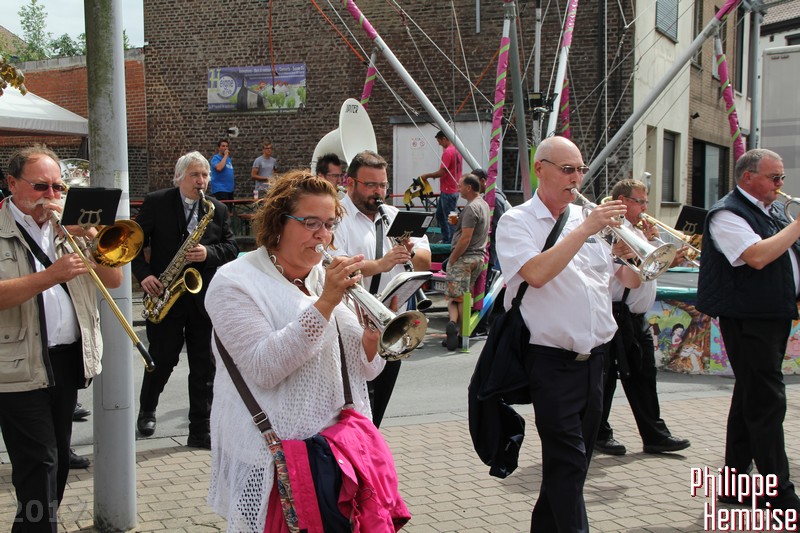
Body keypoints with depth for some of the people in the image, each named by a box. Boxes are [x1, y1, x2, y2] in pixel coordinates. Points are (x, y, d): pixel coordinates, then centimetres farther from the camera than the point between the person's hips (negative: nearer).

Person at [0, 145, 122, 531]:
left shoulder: (69, 227, 11)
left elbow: (113, 279, 5)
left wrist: (89, 236, -9)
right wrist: (49, 276, -27)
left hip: (70, 361, 6)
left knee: (58, 460, 16)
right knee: (40, 465, -5)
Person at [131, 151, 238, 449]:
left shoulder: (218, 210, 7)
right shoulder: (156, 203, 0)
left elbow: (231, 248, 5)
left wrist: (208, 253, -14)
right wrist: (144, 274, -12)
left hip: (205, 298, 2)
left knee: (204, 367, 4)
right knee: (163, 360, 5)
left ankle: (200, 431, 12)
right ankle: (147, 412, 33)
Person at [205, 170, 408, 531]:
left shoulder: (328, 279, 10)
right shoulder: (234, 282, -7)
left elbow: (365, 370, 8)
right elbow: (264, 368, -21)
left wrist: (373, 335, -13)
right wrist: (324, 303, -25)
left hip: (342, 450, 5)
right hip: (274, 458, -5)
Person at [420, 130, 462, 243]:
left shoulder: (448, 152, -18)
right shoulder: (457, 151, 12)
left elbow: (442, 172, -22)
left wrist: (427, 175, -9)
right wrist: (433, 175, 14)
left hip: (448, 192, -10)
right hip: (454, 190, 10)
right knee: (440, 215, 18)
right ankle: (445, 240, 23)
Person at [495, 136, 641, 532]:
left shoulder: (589, 219, 13)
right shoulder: (517, 222, -3)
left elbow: (630, 280, 14)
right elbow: (537, 273, -22)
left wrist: (634, 249, -6)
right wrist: (585, 229, -19)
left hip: (593, 357, 6)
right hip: (551, 361, -6)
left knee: (572, 462, 15)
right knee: (568, 463, -7)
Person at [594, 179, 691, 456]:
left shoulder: (638, 232, 19)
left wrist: (670, 261, 8)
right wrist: (646, 241, -18)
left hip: (636, 318, 9)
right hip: (616, 316, -9)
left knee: (643, 376, 11)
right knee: (607, 375, 1)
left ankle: (655, 435, 17)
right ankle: (599, 434, 12)